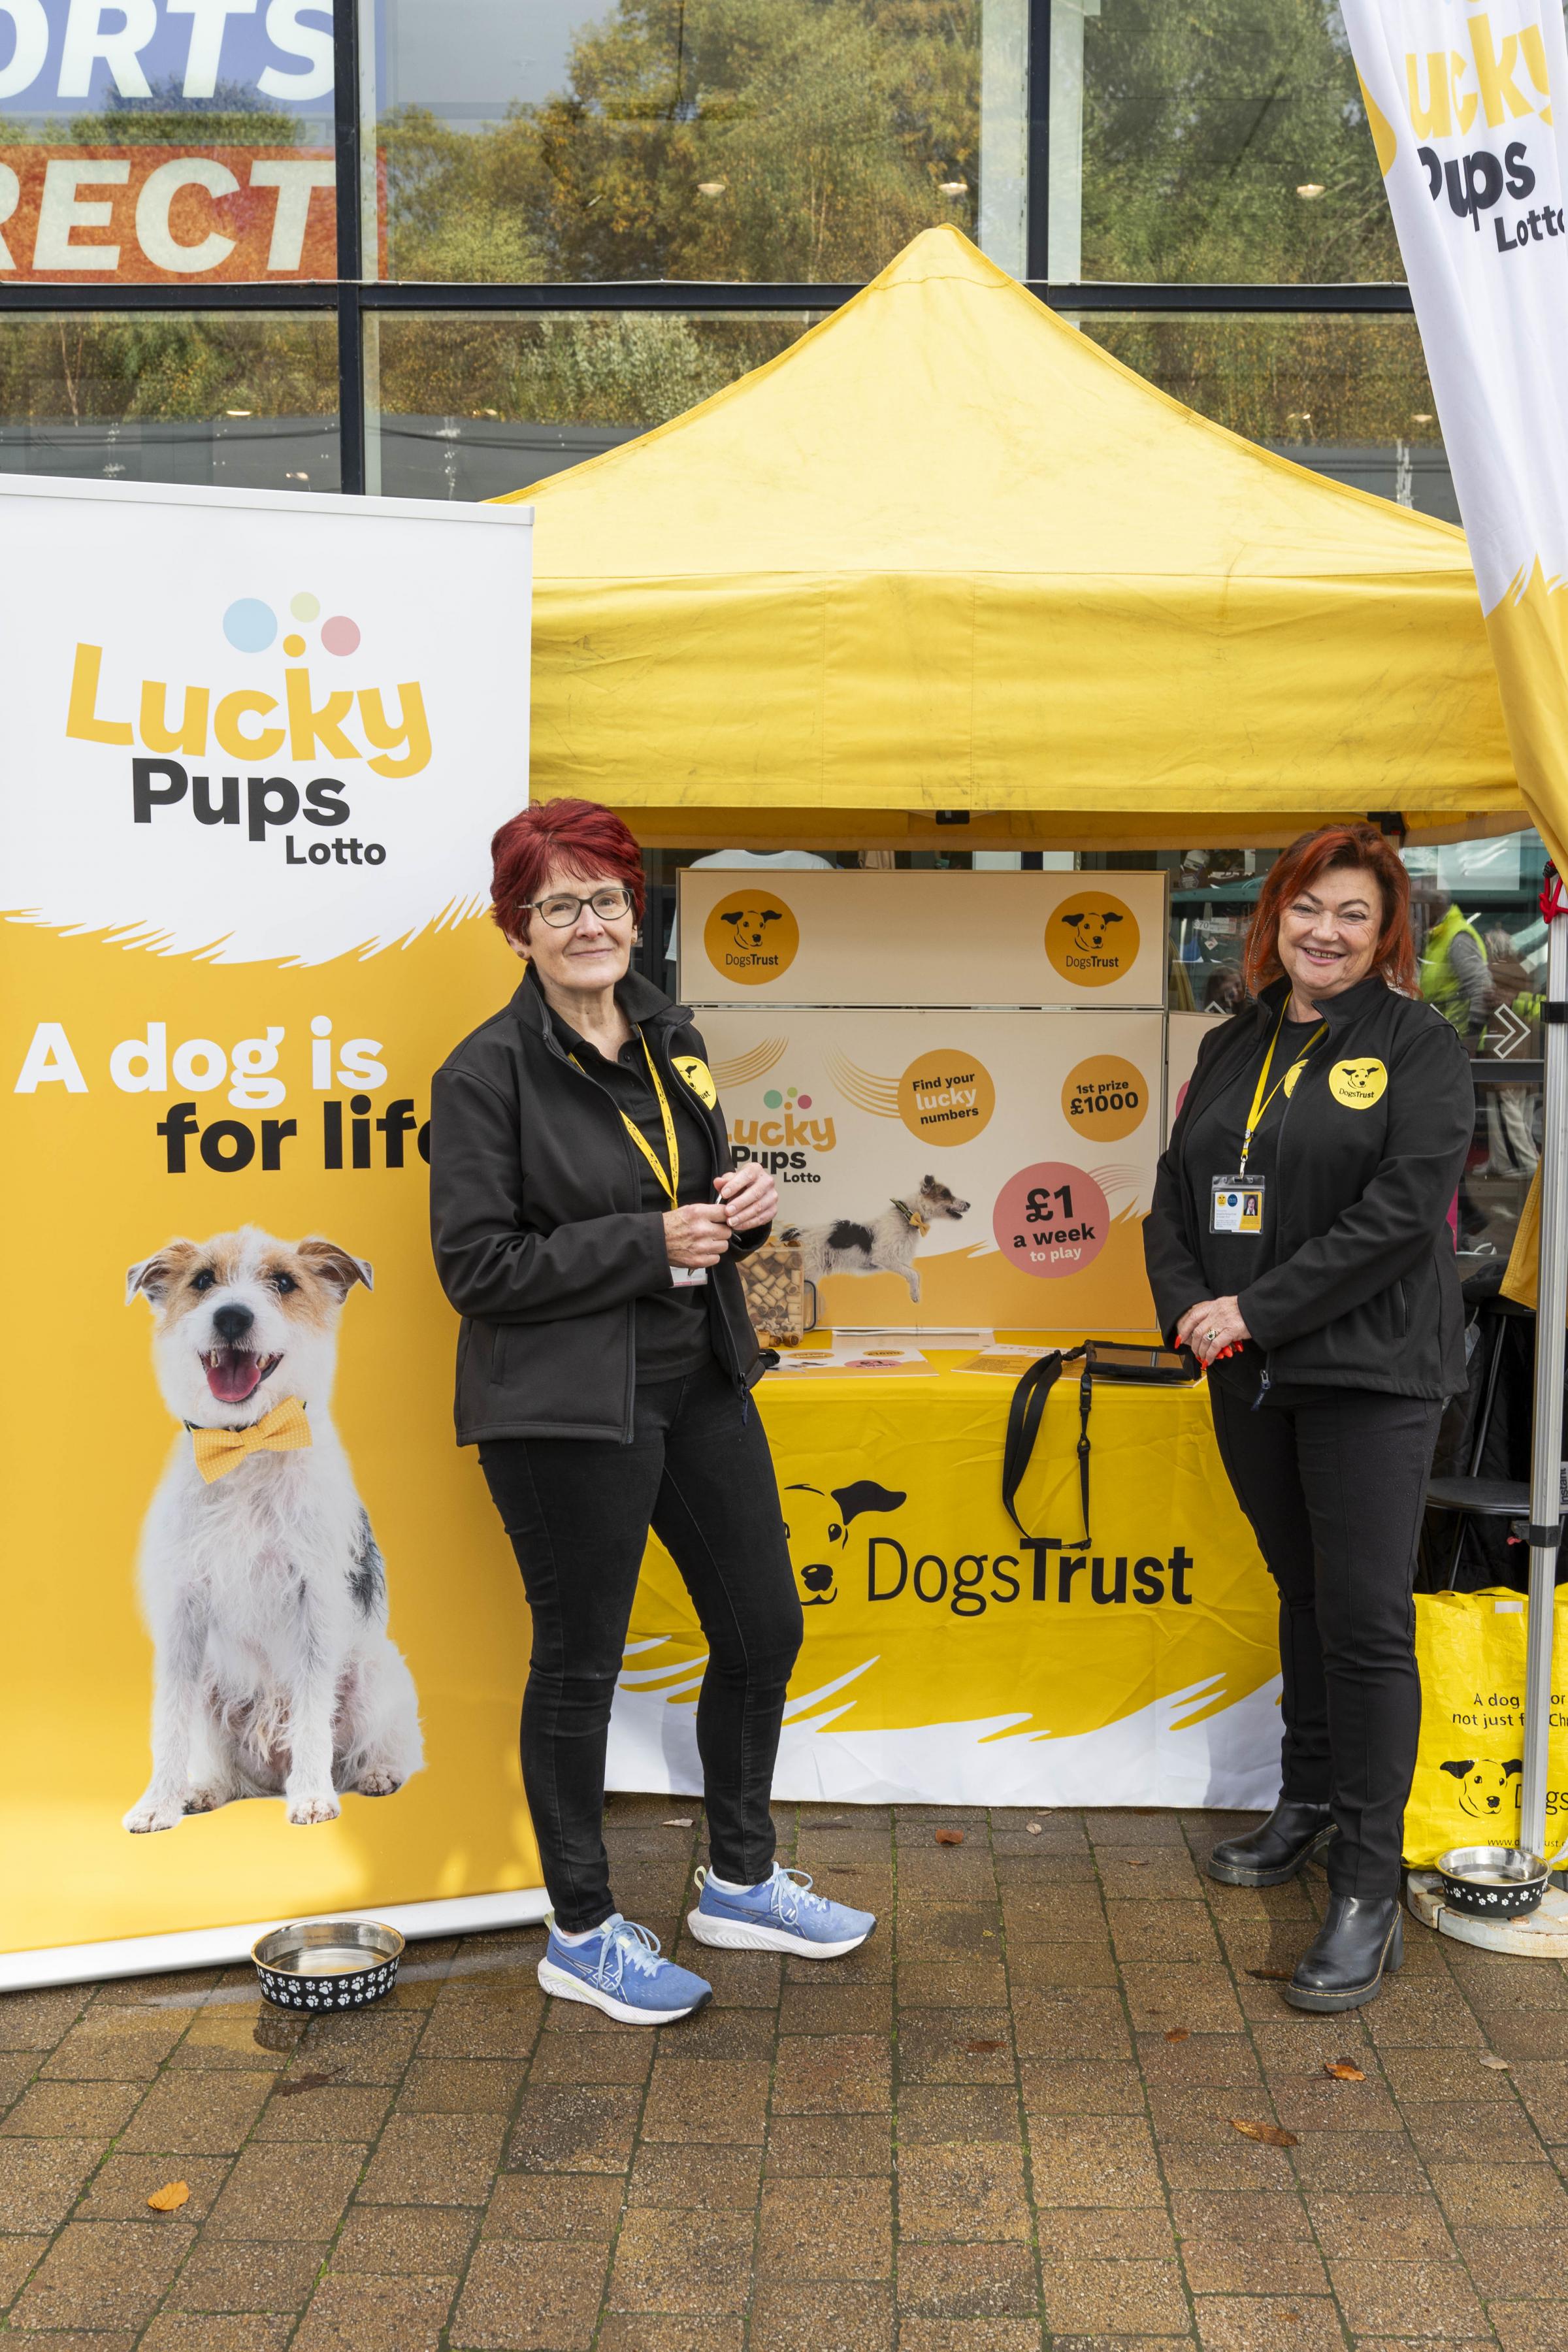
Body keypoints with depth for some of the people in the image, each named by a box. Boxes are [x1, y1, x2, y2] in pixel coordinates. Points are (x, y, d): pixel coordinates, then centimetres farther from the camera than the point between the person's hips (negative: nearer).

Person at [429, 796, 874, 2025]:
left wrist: (745, 1201, -3)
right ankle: (582, 1934, 27)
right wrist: (652, 1242, -20)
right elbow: (477, 1264, -16)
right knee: (579, 1667, 7)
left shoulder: (669, 1037, 8)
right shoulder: (487, 1072, -12)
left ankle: (741, 1882, 37)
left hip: (699, 1383, 7)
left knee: (764, 1628, 15)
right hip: (565, 1408, -7)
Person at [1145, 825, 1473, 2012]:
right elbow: (1176, 1194, 13)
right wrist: (1188, 1307, -6)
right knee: (1304, 1592, 19)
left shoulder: (1419, 1044, -5)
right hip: (1250, 1377, 6)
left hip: (1369, 1374, -6)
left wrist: (1259, 1309, -18)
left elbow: (1405, 1210, -16)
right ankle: (1312, 1801, 36)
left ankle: (1369, 1890, 3)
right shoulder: (1232, 1047, 13)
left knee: (1368, 1618, -5)